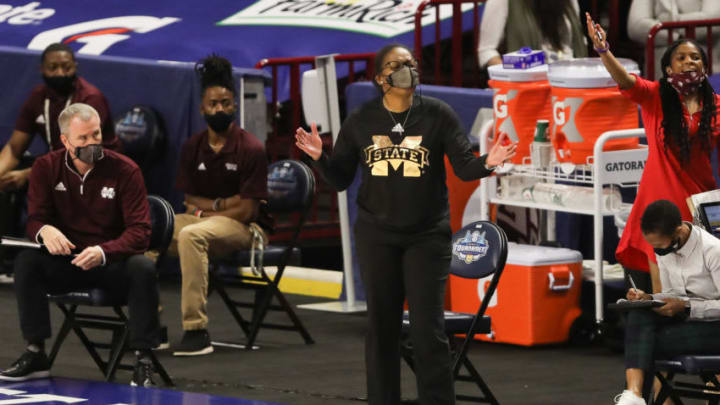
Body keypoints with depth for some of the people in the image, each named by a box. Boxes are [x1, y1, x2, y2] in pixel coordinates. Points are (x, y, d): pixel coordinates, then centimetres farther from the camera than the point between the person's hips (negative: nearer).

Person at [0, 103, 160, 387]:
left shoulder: (125, 170, -10)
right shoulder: (46, 168, -2)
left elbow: (139, 232, -14)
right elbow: (35, 219, -2)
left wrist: (103, 252, -35)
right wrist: (45, 231, -30)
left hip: (114, 261, -2)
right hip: (67, 262, 2)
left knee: (143, 268, -34)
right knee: (26, 261, -26)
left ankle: (143, 361, -27)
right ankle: (35, 355, -21)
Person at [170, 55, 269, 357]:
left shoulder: (251, 149, -10)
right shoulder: (193, 147, 7)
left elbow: (248, 210, -12)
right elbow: (189, 199, 10)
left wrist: (204, 211, -7)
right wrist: (220, 204, -9)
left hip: (243, 227, -7)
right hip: (204, 217, 7)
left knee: (191, 235, -36)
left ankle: (196, 330, -38)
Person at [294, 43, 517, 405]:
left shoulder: (438, 115, -3)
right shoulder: (360, 122, 2)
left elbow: (464, 167, -5)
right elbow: (340, 179, 5)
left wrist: (487, 163, -27)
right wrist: (320, 158, -14)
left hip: (427, 236, -2)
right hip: (377, 236, 2)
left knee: (428, 330, -6)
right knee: (381, 327, 8)